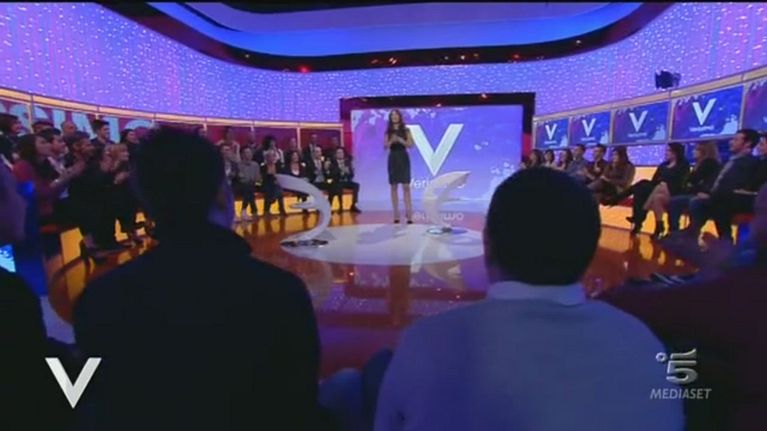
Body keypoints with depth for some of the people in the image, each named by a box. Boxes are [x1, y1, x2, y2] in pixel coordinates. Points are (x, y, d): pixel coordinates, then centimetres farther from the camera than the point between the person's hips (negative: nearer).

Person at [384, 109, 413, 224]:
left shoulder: (406, 130, 4)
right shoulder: (388, 131, 10)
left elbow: (410, 145, -2)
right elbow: (385, 146, 5)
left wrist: (400, 140, -15)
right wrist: (391, 141, -12)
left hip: (403, 158, -2)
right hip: (393, 159, 2)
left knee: (406, 186, -8)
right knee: (393, 187, 2)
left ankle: (409, 213, -7)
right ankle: (396, 214, 7)